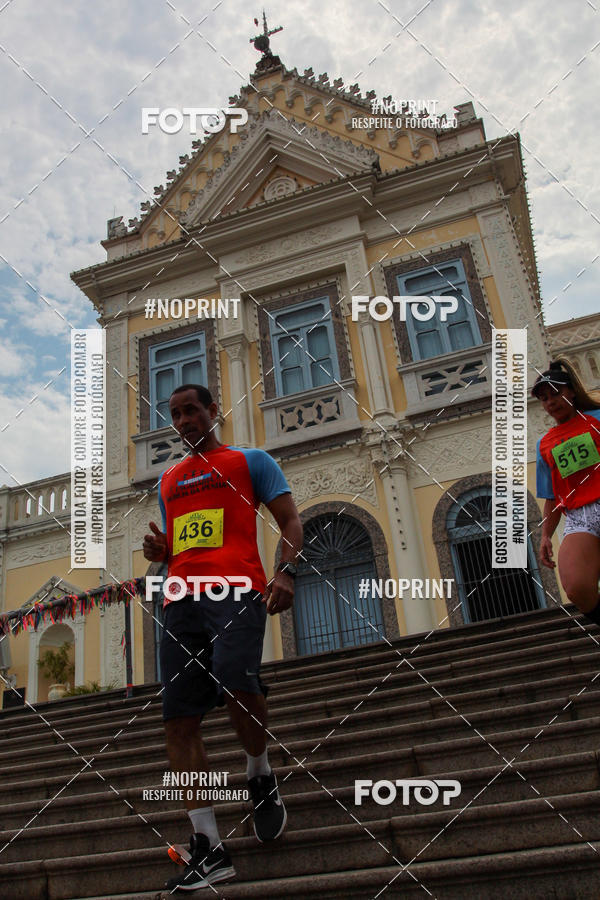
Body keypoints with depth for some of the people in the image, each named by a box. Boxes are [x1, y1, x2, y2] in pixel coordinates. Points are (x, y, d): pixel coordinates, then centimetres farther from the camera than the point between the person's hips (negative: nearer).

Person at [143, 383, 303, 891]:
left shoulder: (250, 461, 13)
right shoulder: (168, 481, 28)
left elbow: (290, 520, 6)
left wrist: (286, 572, -13)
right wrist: (161, 552, 9)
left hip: (236, 589, -5)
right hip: (181, 598, 6)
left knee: (234, 679, -29)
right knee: (179, 720, -3)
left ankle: (261, 776, 3)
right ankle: (209, 849, 4)